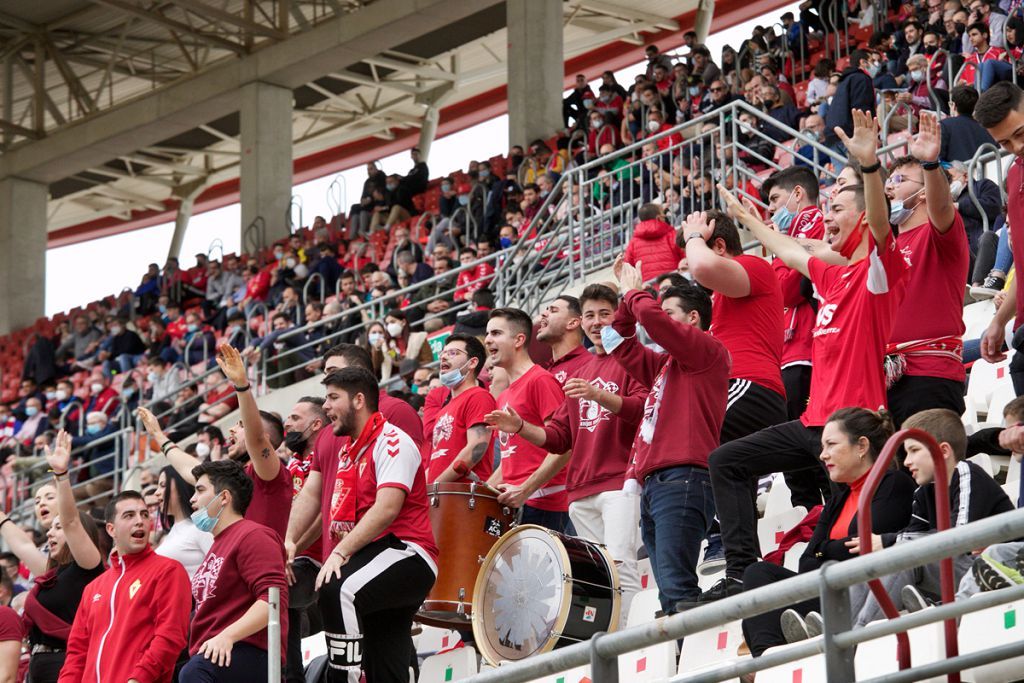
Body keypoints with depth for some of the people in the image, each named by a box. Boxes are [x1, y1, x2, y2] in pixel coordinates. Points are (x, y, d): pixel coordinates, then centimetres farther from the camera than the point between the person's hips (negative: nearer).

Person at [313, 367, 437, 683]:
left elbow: (387, 509, -21)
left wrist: (340, 553, -28)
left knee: (337, 591, -35)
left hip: (407, 553, -9)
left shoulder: (392, 441, -8)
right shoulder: (350, 452, 20)